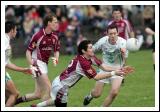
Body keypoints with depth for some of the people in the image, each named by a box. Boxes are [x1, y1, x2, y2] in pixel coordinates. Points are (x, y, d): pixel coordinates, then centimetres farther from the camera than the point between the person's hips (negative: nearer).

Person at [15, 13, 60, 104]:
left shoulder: (55, 36, 4)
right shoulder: (38, 35, -16)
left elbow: (56, 50, 16)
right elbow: (28, 51, -11)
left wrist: (56, 58, -7)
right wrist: (32, 65, -24)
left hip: (44, 64, 8)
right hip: (37, 64, -8)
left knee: (38, 95, 8)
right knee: (49, 90, -14)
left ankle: (15, 101, 22)